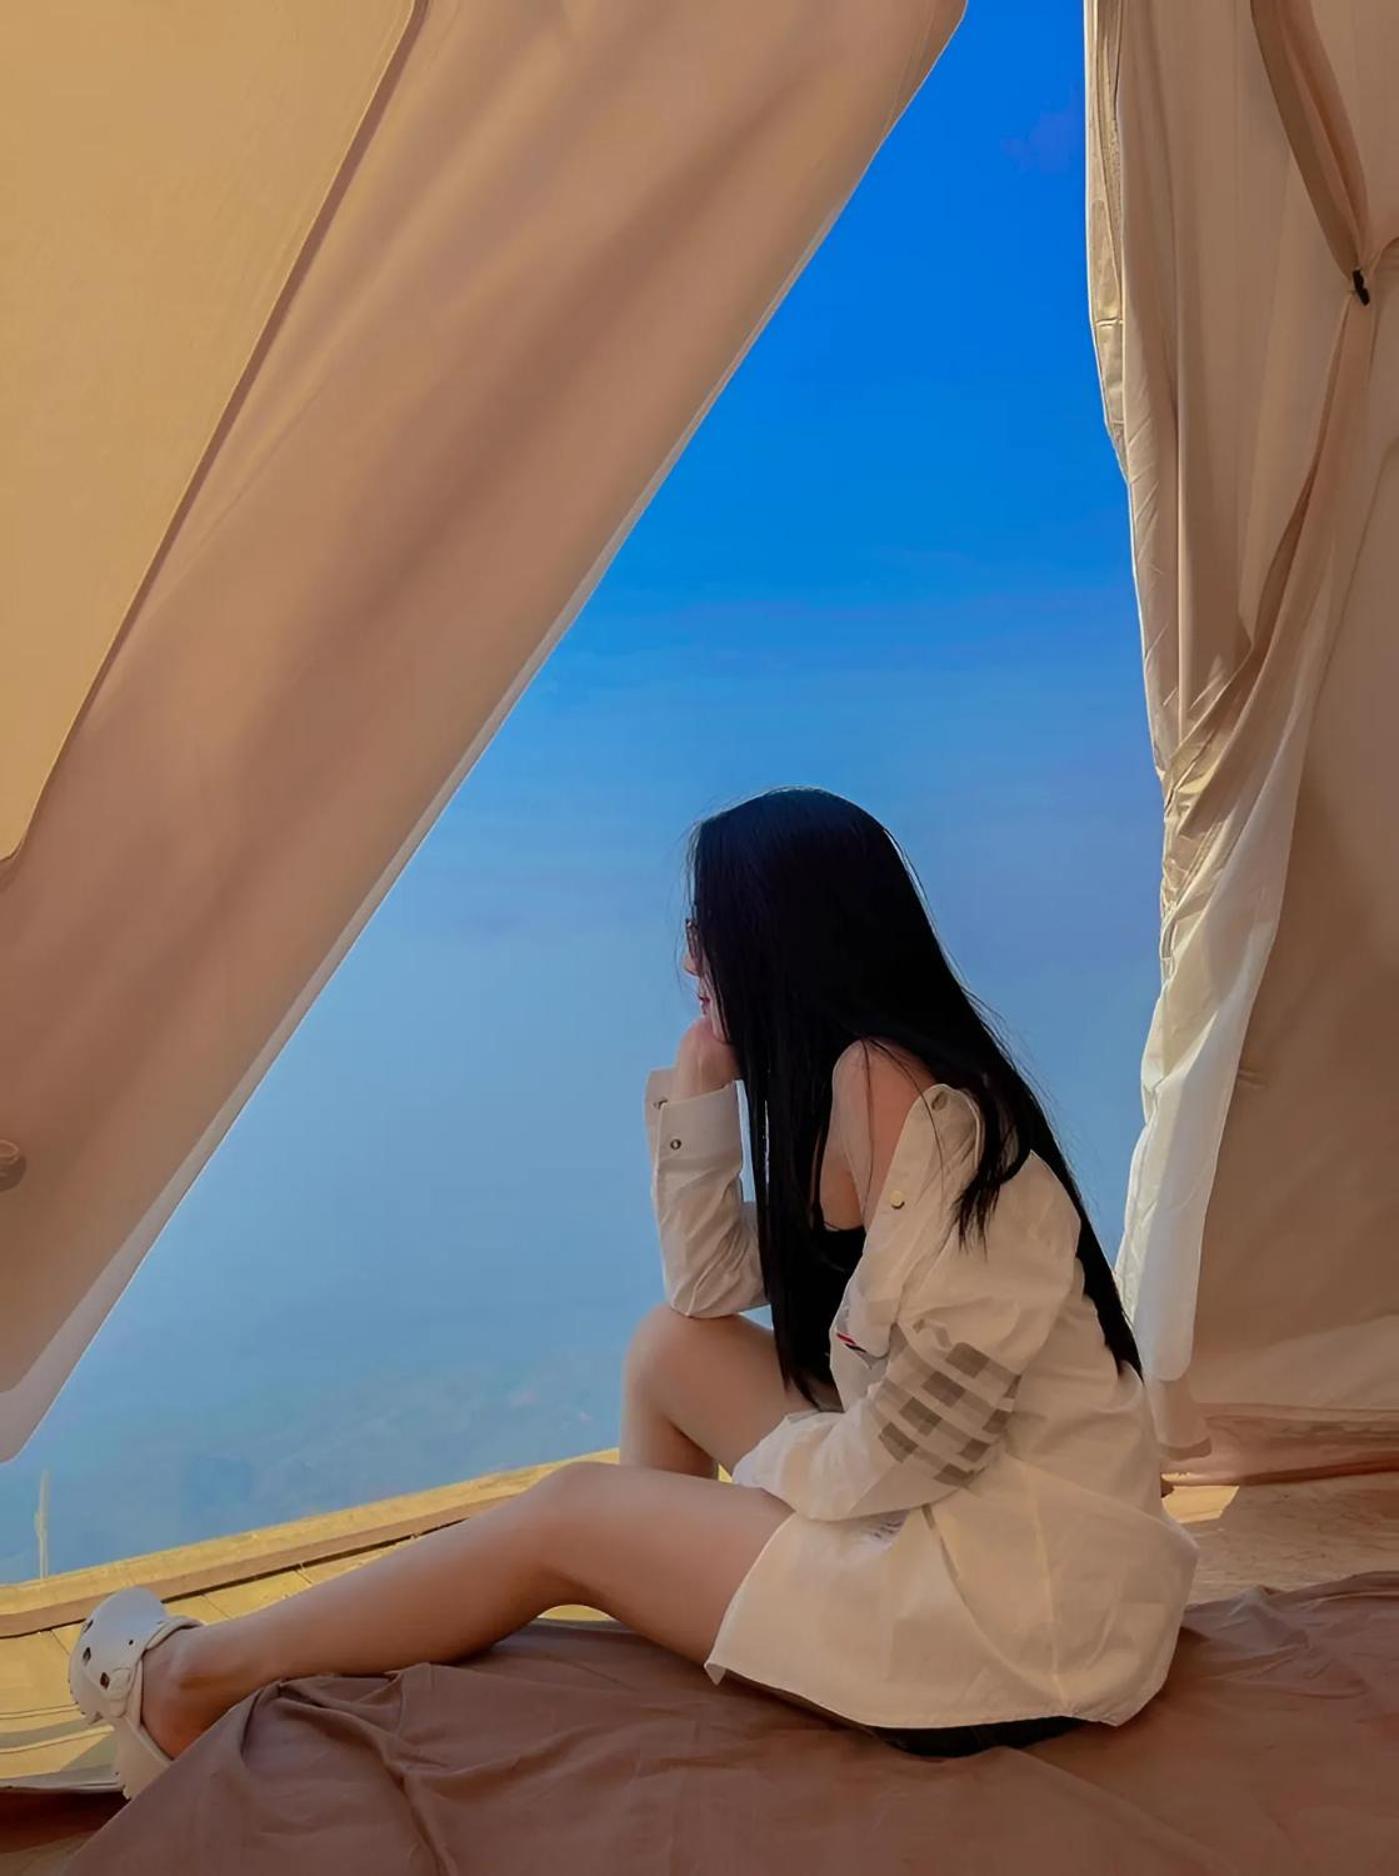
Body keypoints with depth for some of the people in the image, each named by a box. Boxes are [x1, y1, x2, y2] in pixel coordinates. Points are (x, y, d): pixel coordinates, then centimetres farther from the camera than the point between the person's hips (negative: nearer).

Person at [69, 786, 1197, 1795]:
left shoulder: (877, 1076, -19)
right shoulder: (899, 1075, 10)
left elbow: (930, 1422, -25)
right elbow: (710, 1287, 15)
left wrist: (778, 1463, -7)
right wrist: (699, 1089, 5)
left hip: (1020, 1602, -8)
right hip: (983, 1520, 8)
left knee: (567, 1516, 0)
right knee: (673, 1348, 10)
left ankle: (201, 1678, 18)